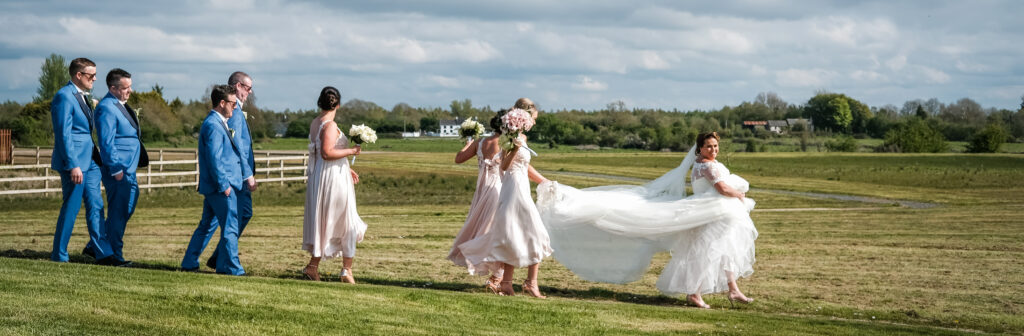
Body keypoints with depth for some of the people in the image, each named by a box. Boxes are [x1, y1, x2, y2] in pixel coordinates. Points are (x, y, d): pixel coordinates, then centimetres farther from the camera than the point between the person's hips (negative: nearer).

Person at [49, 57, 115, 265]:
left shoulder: (83, 96, 15)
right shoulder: (64, 97, -14)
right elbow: (64, 134, -19)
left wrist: (95, 156, 18)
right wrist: (73, 165, -22)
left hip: (88, 161, 9)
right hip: (73, 161, -9)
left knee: (96, 206, 7)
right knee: (71, 207, -3)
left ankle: (102, 252, 12)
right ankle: (59, 255, 7)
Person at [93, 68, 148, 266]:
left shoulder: (121, 105, 16)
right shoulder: (107, 108, -15)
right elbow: (107, 142, -20)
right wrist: (116, 169, -21)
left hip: (129, 168, 10)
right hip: (118, 168, -10)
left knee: (128, 208, 15)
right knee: (118, 211, -4)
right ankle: (114, 255, 3)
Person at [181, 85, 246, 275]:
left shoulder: (219, 123, 17)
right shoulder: (213, 126, -15)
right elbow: (214, 158, -20)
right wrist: (224, 185, -20)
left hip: (213, 187, 10)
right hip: (221, 186, -10)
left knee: (207, 225, 14)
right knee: (230, 228, -5)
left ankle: (189, 263, 19)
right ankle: (231, 268, 0)